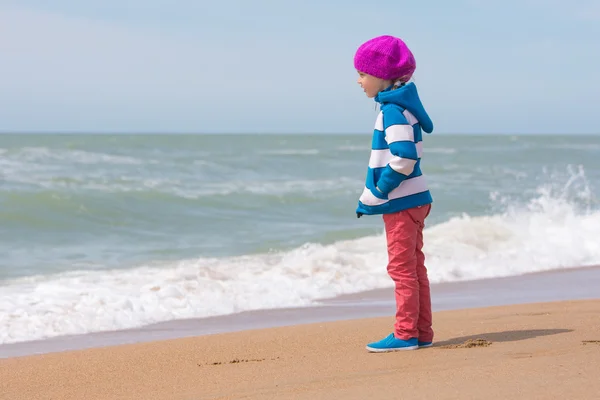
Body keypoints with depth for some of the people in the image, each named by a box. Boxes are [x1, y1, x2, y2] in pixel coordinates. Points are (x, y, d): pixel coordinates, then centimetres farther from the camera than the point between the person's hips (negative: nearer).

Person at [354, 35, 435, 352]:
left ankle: (406, 334, 1)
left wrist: (376, 195, -17)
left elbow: (404, 157, -25)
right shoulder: (398, 105, 13)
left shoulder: (393, 110, -16)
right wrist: (370, 196, 16)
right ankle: (422, 333, 19)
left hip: (401, 204, -10)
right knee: (414, 268, 13)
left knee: (402, 268, -4)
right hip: (413, 199, 10)